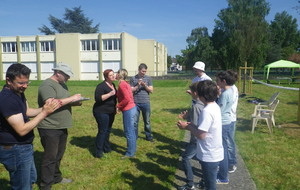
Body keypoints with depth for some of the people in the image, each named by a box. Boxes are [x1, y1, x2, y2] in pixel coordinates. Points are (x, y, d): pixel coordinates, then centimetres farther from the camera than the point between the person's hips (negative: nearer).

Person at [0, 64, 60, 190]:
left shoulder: (19, 92, 2)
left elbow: (27, 112, 11)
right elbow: (22, 130, -27)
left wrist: (44, 108, -8)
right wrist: (44, 112, -25)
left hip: (24, 147, 9)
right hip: (15, 151, -9)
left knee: (31, 178, 26)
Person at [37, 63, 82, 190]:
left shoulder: (62, 84, 13)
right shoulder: (47, 85, -16)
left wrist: (76, 103, 0)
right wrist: (72, 98, -23)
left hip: (61, 127, 9)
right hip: (50, 128, -9)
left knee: (59, 155, 19)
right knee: (50, 157, 1)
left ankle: (56, 177, 36)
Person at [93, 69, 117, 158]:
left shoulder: (113, 85, 11)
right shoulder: (101, 86, -15)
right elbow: (98, 98, -24)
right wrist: (110, 94, -29)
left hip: (111, 112, 8)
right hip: (102, 112, -8)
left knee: (108, 130, 15)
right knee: (102, 131, -6)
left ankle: (106, 148, 27)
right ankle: (98, 152, 3)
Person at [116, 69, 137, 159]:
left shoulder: (122, 84, -16)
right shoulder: (125, 83, 12)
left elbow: (127, 99, -23)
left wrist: (118, 106, -11)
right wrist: (120, 106, 9)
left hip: (128, 110, -9)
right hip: (132, 108, 9)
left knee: (128, 132, 0)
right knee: (131, 131, 18)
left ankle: (130, 153, 10)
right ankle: (133, 149, 30)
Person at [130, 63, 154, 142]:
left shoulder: (148, 78, 5)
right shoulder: (133, 78, 3)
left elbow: (151, 90, 2)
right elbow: (131, 90, 1)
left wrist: (145, 85, -14)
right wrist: (138, 85, -15)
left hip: (146, 103, 1)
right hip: (135, 103, 0)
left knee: (147, 121, 12)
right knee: (135, 122, 4)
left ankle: (149, 136, 25)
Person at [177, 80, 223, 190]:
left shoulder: (207, 111, -27)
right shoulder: (214, 106, 4)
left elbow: (201, 135, -25)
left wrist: (187, 127, -12)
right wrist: (192, 125, 3)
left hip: (209, 155, -9)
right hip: (213, 153, 9)